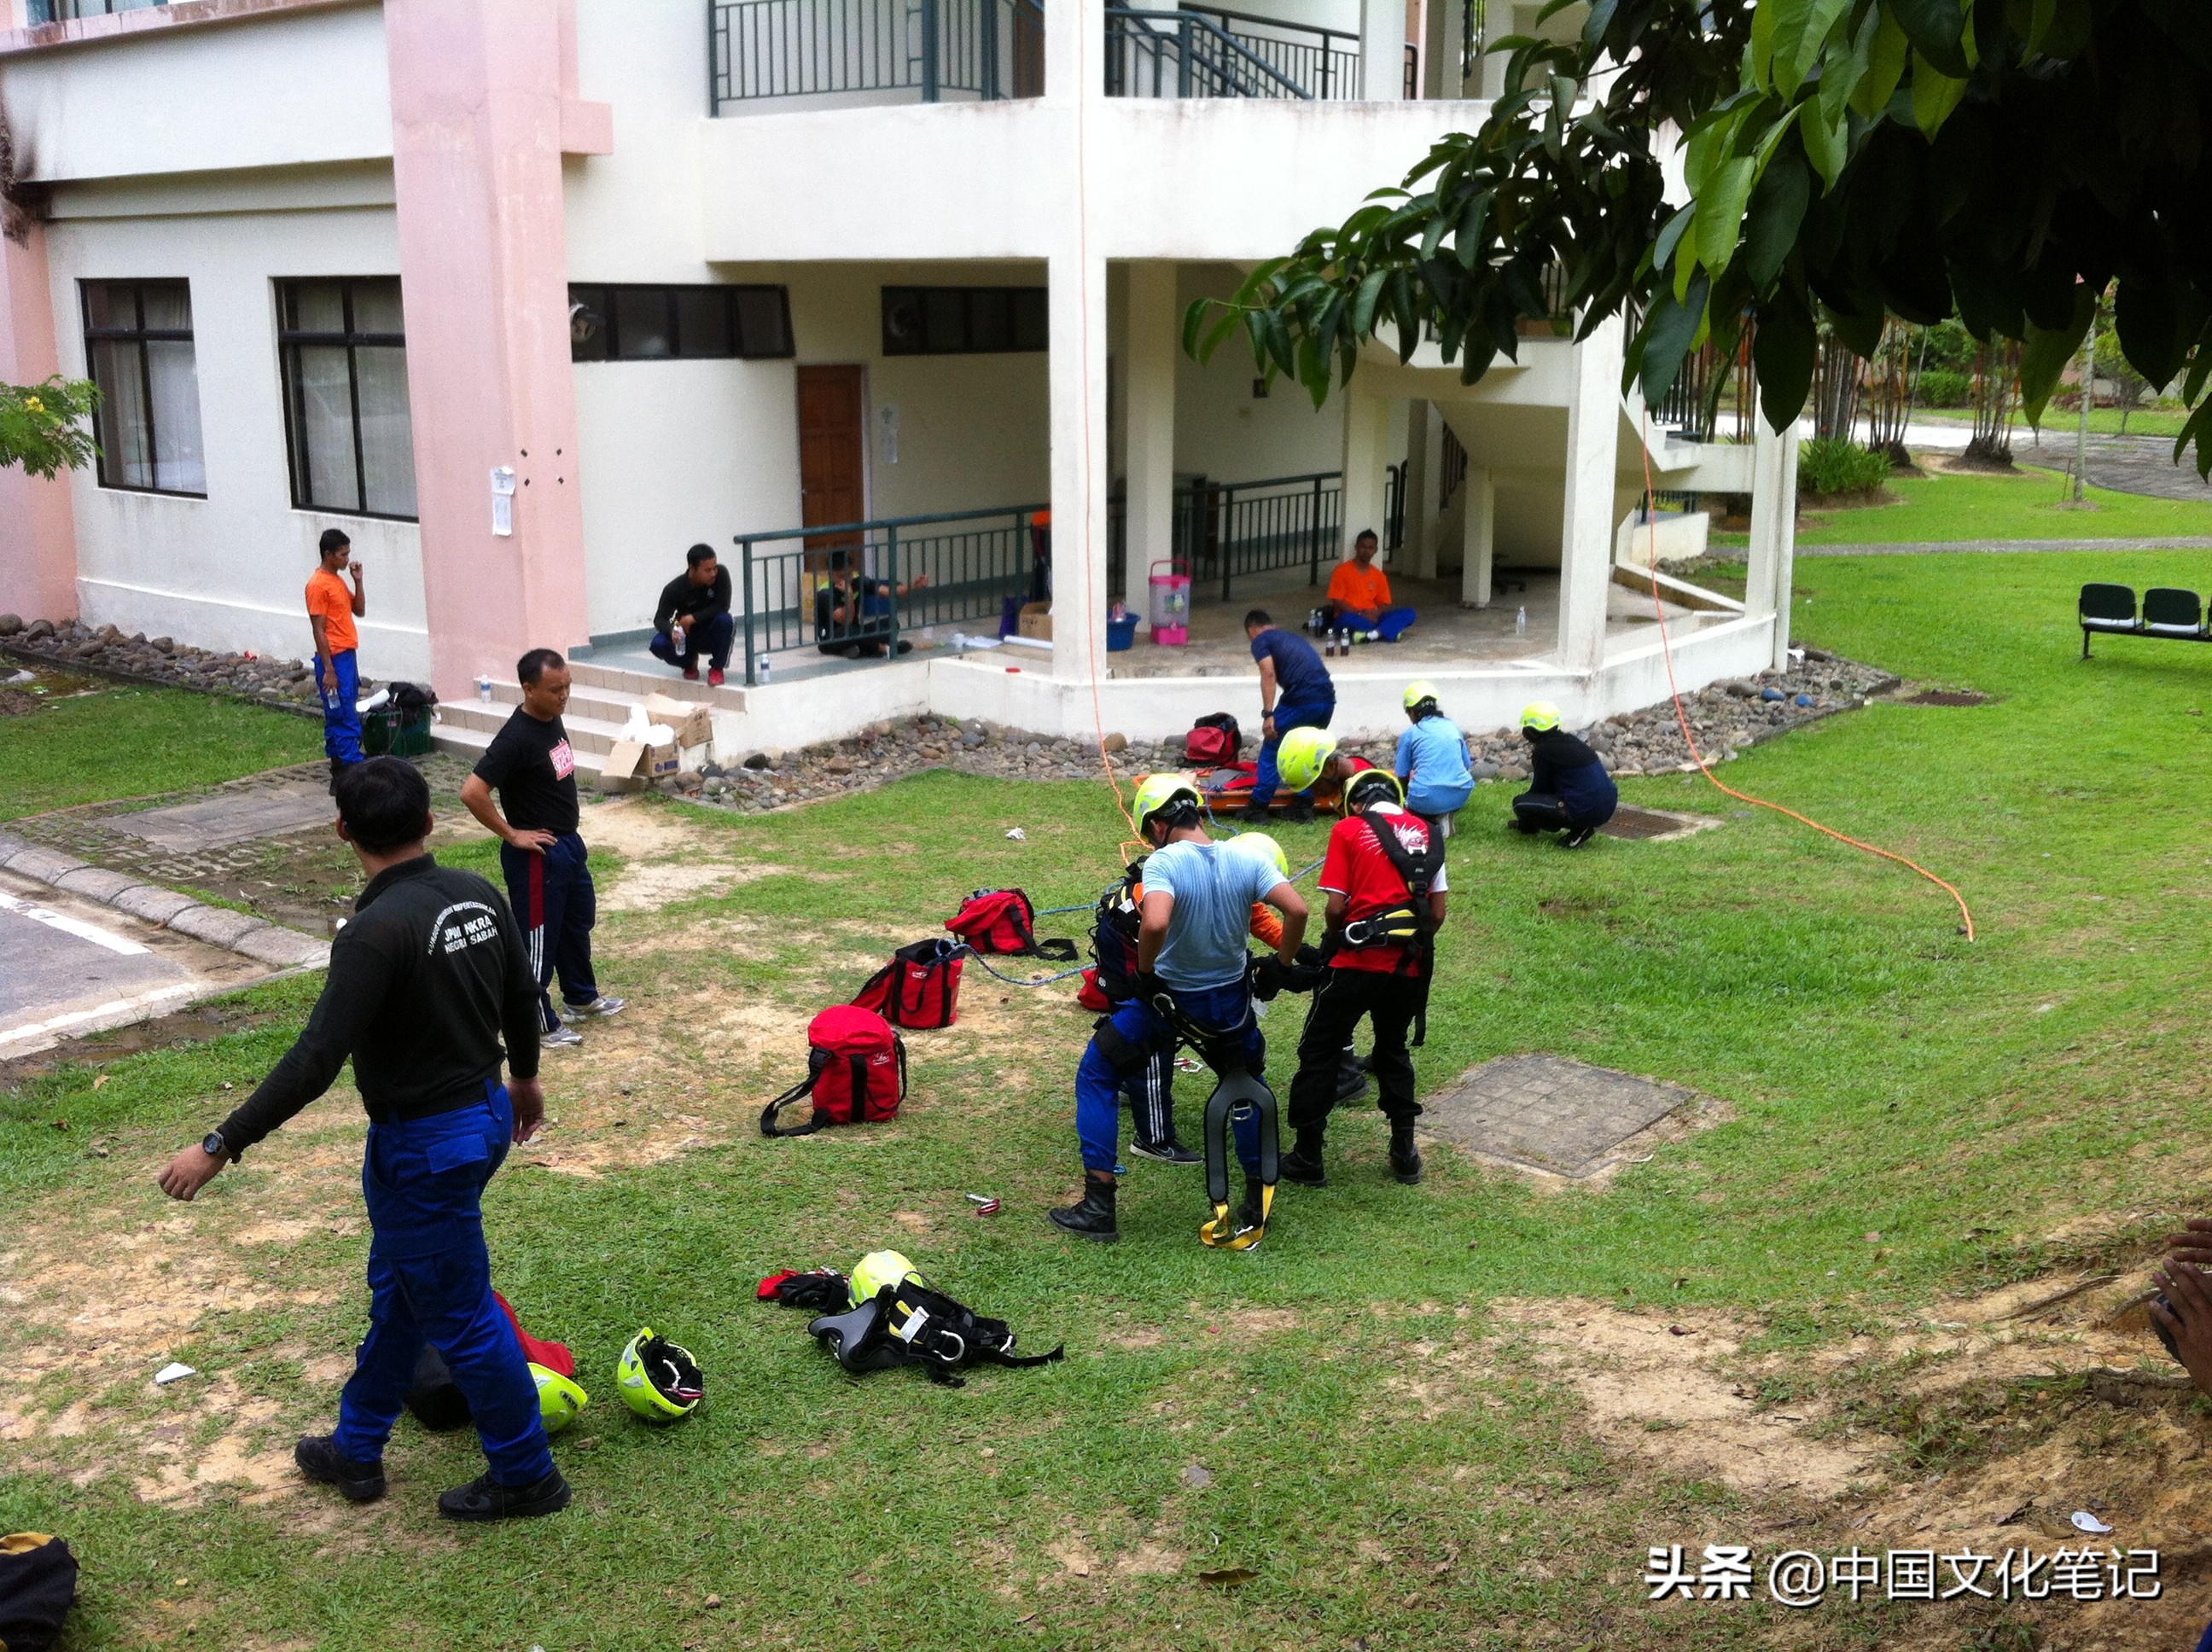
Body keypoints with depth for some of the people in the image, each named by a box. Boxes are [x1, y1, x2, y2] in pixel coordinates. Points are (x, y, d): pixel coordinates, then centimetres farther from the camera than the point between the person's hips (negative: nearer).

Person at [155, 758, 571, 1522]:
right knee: (396, 1286, 23)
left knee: (459, 1315, 7)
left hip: (425, 1144, -9)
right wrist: (523, 1077, 29)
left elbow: (314, 1062, -28)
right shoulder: (478, 895, -3)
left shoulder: (376, 931, -27)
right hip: (485, 1111, 9)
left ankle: (526, 1476, 22)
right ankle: (356, 1449, 39)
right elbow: (521, 996, 11)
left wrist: (218, 1147, -21)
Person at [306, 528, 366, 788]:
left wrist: (358, 581, 5)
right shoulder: (318, 585, -14)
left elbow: (359, 611, 18)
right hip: (334, 660, -9)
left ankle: (340, 775, 17)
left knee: (339, 719, 12)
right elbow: (319, 630, -16)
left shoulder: (338, 581, 14)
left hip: (348, 657, 9)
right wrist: (328, 670, -19)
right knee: (346, 721, -9)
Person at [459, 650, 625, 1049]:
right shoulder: (516, 739, -25)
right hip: (537, 855, -9)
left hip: (569, 843, 9)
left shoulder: (552, 720, 2)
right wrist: (511, 834, -20)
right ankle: (539, 1025, 17)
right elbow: (472, 793, -30)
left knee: (578, 923, 24)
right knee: (538, 939, 4)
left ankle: (582, 998, 43)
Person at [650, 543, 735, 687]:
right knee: (658, 645, -27)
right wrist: (671, 630, -40)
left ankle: (717, 668, -10)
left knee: (724, 620, -34)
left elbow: (722, 606, -25)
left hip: (713, 636, -1)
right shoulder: (674, 589, -21)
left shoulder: (721, 574, -22)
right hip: (687, 637, 1)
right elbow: (660, 619, -17)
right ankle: (690, 662, 7)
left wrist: (693, 618, -31)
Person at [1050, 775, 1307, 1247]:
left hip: (1168, 997, -4)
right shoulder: (1247, 858, -7)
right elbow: (1297, 910, -13)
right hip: (1231, 1000, 4)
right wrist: (1282, 965, 2)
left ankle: (1098, 1206, 10)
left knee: (1096, 1077, 13)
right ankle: (1257, 1204, 30)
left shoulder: (1163, 862, -20)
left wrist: (1145, 973, -18)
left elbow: (1154, 924, -36)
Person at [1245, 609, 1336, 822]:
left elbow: (1269, 674, -8)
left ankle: (1258, 807, 14)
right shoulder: (1294, 638, 33)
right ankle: (1304, 806, 24)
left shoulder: (1261, 641, 9)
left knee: (1271, 751, 9)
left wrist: (1268, 714, -13)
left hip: (1301, 699, -7)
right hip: (1327, 699, 7)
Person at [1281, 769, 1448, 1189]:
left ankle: (1307, 1158, 11)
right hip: (1410, 965, 4)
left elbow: (1336, 906, -8)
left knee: (1320, 1054, 9)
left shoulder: (1348, 830, -2)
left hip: (1358, 963, -4)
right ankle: (1404, 1153, 25)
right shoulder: (1426, 833, 10)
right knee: (1393, 1051, 24)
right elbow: (1438, 911, 7)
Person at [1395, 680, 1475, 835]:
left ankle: (1430, 819, -4)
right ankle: (1444, 817, 7)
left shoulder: (1410, 734, 4)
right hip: (1460, 797, 3)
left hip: (1427, 800, -3)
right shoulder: (1453, 727, 15)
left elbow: (1402, 777, 9)